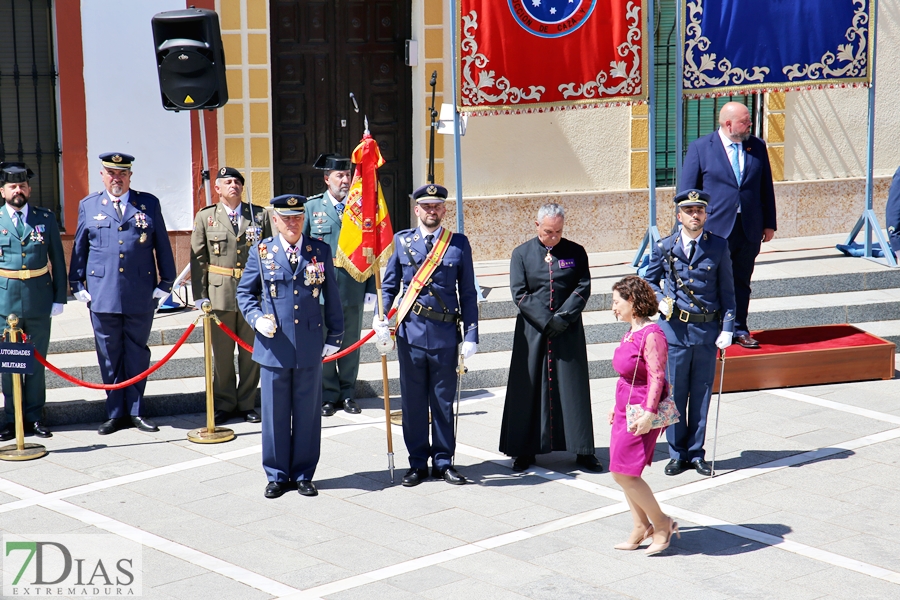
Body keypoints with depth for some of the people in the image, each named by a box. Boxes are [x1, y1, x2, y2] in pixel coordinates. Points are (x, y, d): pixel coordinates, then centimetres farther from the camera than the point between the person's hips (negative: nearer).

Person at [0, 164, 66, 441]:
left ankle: (34, 417, 17)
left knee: (37, 362, 7)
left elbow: (57, 260, 6)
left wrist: (59, 298, 2)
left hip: (39, 298, 1)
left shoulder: (46, 218, 5)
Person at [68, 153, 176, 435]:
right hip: (102, 294, 1)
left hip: (141, 295, 0)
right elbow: (79, 248, 11)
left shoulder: (149, 204, 6)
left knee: (137, 354, 6)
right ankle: (116, 413, 14)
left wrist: (165, 283, 4)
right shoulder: (88, 206, 8)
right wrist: (78, 285, 7)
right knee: (109, 356, 5)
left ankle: (136, 411, 15)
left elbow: (162, 246, 7)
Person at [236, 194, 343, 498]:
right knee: (275, 413, 5)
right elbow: (244, 292, 10)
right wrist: (256, 318, -8)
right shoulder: (260, 252, 2)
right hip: (274, 346, -1)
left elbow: (331, 296, 9)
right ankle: (277, 475, 17)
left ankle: (303, 474, 18)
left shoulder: (320, 251, 4)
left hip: (310, 346, 1)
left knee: (308, 413, 7)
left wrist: (335, 335, 7)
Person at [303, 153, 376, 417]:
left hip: (354, 288, 1)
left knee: (351, 343, 8)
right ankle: (328, 395, 15)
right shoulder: (312, 207, 2)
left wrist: (371, 288, 3)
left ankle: (348, 393, 20)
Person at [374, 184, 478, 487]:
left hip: (445, 336, 0)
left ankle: (443, 462, 19)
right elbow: (389, 285, 8)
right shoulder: (401, 241, 5)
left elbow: (468, 293, 4)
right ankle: (418, 464, 17)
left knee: (444, 401, 8)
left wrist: (471, 335, -2)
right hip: (411, 333, 0)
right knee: (413, 401, 6)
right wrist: (380, 317, -10)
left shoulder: (459, 244, 4)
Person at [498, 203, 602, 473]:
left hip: (568, 332, 0)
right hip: (532, 332, 0)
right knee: (529, 388, 2)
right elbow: (519, 294, -4)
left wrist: (563, 317, -14)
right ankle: (526, 450, 11)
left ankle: (582, 450, 8)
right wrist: (546, 320, -13)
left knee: (573, 388, 1)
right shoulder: (521, 254, 3)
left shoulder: (576, 252, 5)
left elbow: (583, 288, -1)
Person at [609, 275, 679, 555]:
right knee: (622, 472, 11)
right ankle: (641, 528, 21)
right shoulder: (631, 332, 10)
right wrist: (617, 405, 23)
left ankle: (662, 523, 6)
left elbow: (656, 377, -21)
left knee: (624, 473, -8)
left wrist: (648, 414, -27)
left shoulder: (651, 335, -17)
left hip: (642, 415, -9)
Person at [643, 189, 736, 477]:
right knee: (674, 393, 4)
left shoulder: (719, 247, 0)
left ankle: (696, 453, 19)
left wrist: (727, 328, -4)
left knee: (702, 394, 7)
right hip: (674, 328, 0)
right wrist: (660, 300, -7)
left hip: (707, 330, 0)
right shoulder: (665, 247, 0)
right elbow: (649, 280, 14)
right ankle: (677, 454, 17)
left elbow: (727, 291, 4)